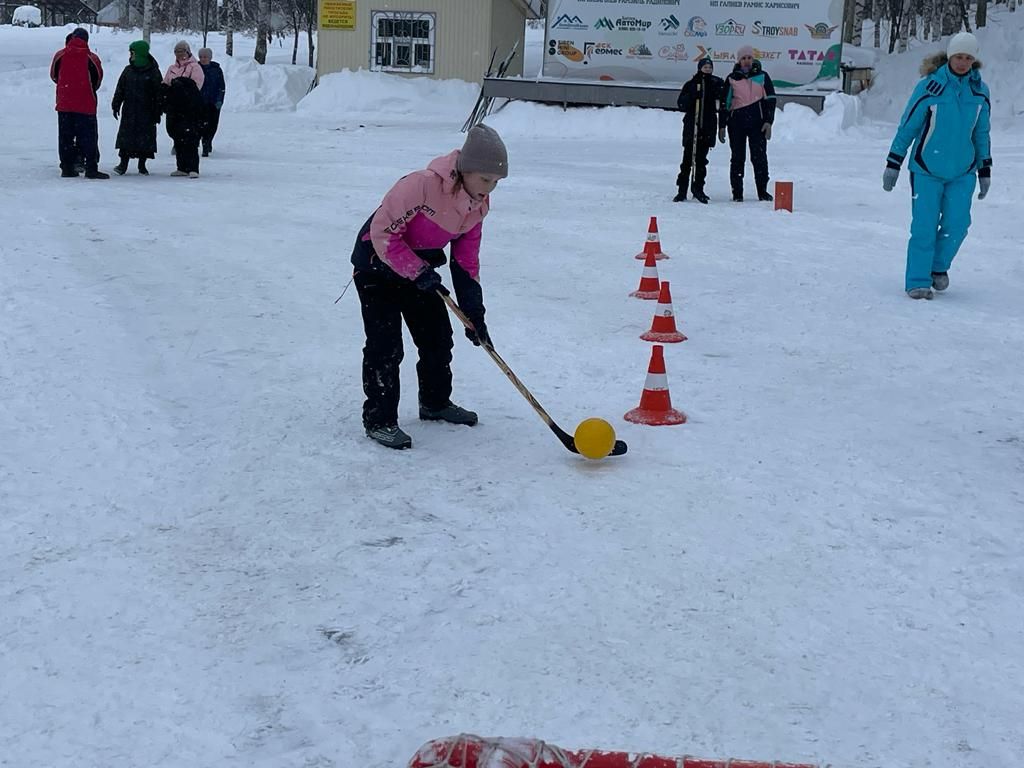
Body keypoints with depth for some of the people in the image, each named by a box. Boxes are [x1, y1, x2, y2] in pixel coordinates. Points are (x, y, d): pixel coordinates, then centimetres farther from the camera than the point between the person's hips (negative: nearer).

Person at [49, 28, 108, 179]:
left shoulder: (60, 55, 0)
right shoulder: (92, 58, -7)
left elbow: (54, 76, 11)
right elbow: (98, 80, 1)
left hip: (64, 103, 3)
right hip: (86, 104, -2)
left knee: (65, 136, 10)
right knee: (88, 136, 1)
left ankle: (67, 168, 11)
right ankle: (91, 168, -4)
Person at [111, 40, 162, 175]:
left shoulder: (153, 72, -3)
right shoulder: (128, 70, 8)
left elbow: (158, 93, -3)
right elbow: (120, 89, 11)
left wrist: (157, 113, -7)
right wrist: (116, 106, 3)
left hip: (146, 113, -3)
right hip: (129, 111, 3)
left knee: (145, 138, 2)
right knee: (126, 136, 0)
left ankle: (142, 165, 13)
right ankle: (123, 163, 6)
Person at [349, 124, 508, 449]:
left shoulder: (479, 203, -8)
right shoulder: (422, 185, -33)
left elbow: (466, 258, 0)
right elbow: (382, 232, -27)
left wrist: (474, 313, -3)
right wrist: (417, 271, -28)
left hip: (420, 266, 7)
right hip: (377, 262, -7)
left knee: (438, 336, 11)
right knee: (386, 344, -11)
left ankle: (435, 403, 32)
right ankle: (379, 419, 0)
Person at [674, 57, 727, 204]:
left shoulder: (718, 84, 8)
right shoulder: (691, 84, 6)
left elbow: (722, 106, 7)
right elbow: (681, 104, 1)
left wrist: (722, 125, -3)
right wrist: (692, 96, -16)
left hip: (708, 127, 1)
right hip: (691, 126, -1)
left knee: (701, 158, 0)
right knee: (688, 158, -3)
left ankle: (698, 188, 9)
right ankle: (682, 190, 0)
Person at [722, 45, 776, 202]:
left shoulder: (762, 76, 7)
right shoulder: (732, 78, 8)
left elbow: (770, 100, 5)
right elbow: (725, 102, 10)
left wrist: (768, 121, -4)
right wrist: (722, 126, 5)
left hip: (757, 123, -1)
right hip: (736, 122, 1)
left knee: (759, 157, -3)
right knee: (737, 158, 3)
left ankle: (762, 191, 4)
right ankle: (737, 193, 9)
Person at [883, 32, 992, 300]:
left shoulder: (979, 90, 3)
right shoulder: (930, 86, -9)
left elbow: (981, 133, 14)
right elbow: (908, 127, -2)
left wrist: (985, 171, 14)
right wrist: (893, 165, -2)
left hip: (963, 171, 3)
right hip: (926, 170, -3)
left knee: (957, 225, -5)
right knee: (924, 227, -6)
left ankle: (938, 266, 21)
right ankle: (918, 281, 5)